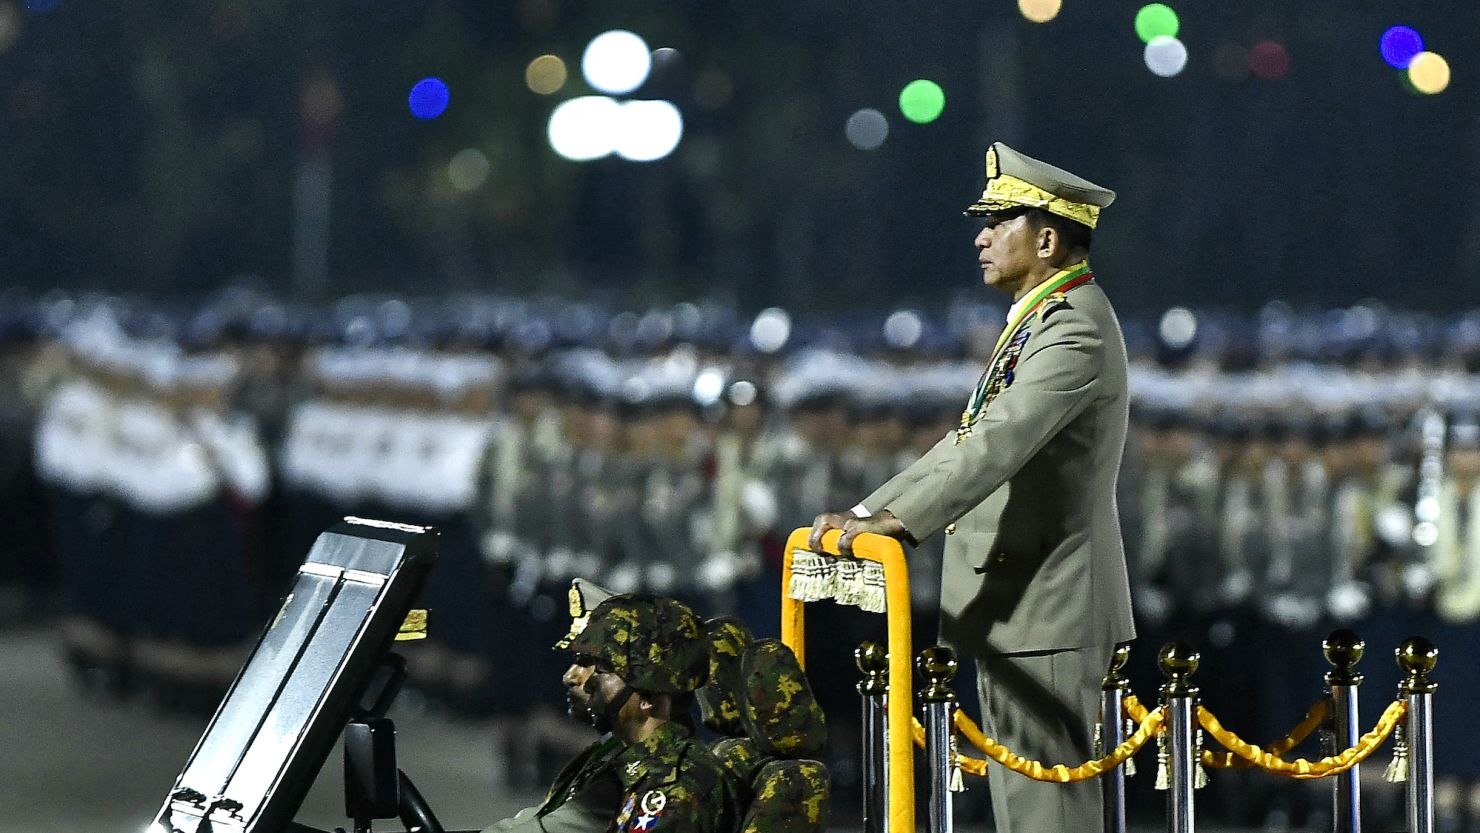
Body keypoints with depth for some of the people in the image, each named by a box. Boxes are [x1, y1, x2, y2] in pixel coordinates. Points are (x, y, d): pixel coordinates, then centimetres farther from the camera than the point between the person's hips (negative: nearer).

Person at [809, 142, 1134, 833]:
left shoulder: (1075, 331, -17)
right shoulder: (1041, 321, 18)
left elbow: (1002, 444, -30)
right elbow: (972, 441, 20)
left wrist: (895, 520, -38)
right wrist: (866, 512, 12)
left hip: (1045, 604, -11)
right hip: (1014, 604, 11)